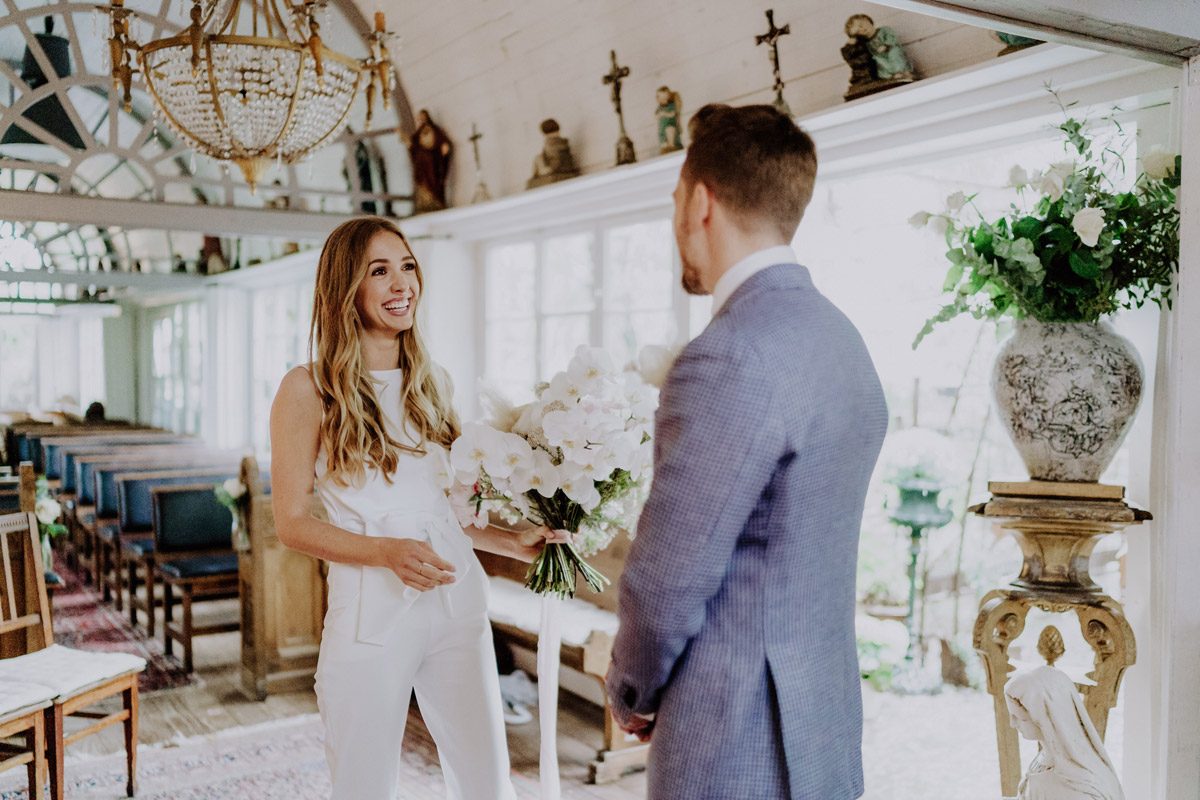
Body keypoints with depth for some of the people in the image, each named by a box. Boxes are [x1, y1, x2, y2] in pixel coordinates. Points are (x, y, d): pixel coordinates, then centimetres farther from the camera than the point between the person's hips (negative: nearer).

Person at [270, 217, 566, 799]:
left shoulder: (432, 382, 12)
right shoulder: (308, 390, -4)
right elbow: (292, 523, -5)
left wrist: (513, 543, 7)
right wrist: (387, 551, -18)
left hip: (458, 603, 5)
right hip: (369, 613, -4)